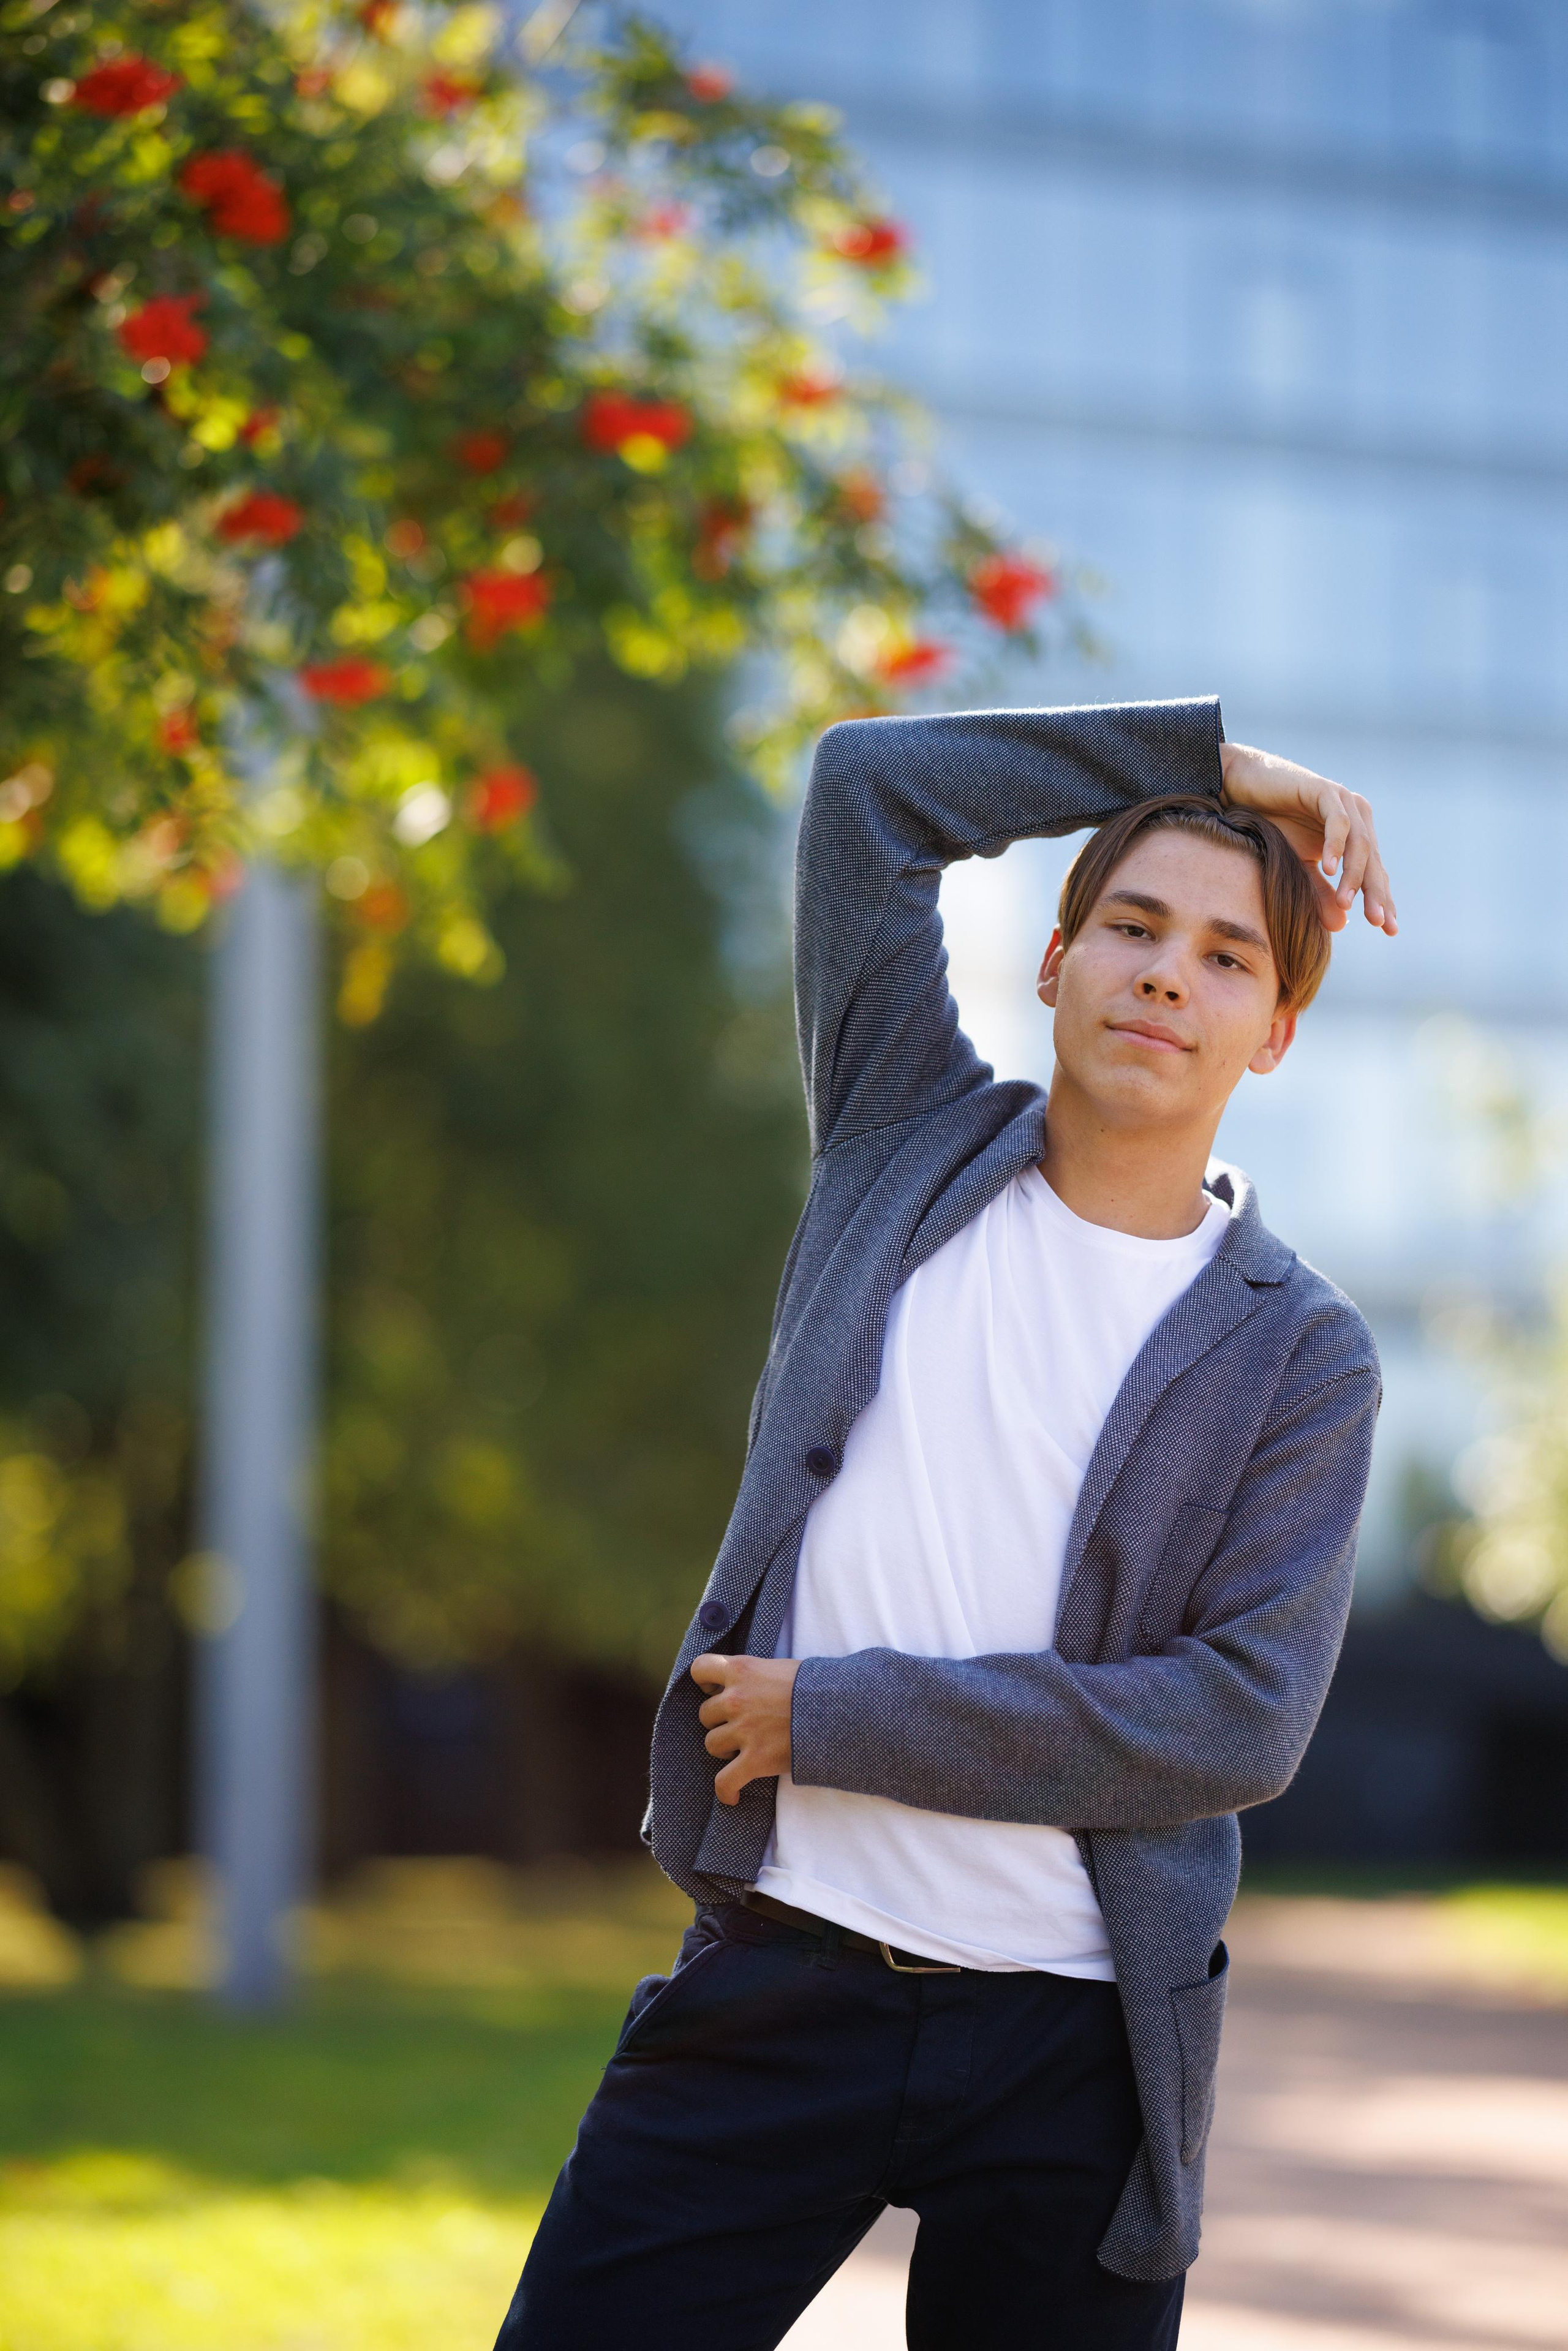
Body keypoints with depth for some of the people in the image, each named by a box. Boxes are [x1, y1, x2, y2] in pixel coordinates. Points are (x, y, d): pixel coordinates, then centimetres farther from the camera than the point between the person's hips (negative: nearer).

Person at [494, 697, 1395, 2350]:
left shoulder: (1300, 1356, 1)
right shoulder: (913, 1143, 9)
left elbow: (1241, 1721, -10)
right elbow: (867, 784, 5)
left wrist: (835, 1716, -11)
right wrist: (1212, 759, 6)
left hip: (1073, 2043, -1)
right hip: (782, 1982, 1)